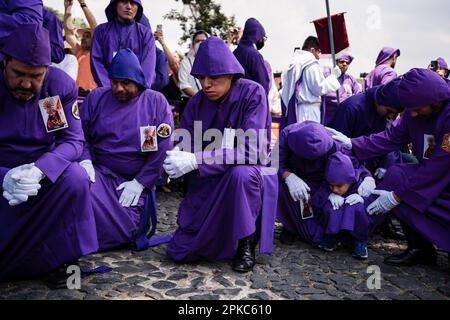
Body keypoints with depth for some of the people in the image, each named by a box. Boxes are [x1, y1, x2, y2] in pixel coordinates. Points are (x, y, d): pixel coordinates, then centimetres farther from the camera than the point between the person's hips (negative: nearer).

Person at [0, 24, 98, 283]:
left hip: (45, 177, 0)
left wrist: (40, 170, -34)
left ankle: (61, 257, -12)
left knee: (75, 177, -30)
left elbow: (74, 140, -14)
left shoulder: (61, 84, -10)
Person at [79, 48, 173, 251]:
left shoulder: (156, 102, 1)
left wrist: (140, 183, -12)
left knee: (124, 231, -19)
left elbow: (163, 147, -5)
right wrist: (85, 160, -11)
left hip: (136, 180, -1)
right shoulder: (96, 97, 10)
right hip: (99, 172, 2)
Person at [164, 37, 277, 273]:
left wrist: (195, 161, -35)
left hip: (248, 176, -3)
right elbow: (185, 147, -4)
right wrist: (175, 159, -30)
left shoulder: (252, 93, -17)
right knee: (180, 252, -5)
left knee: (241, 172, -41)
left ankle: (247, 242, -15)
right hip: (208, 182, 4)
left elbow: (251, 150, -28)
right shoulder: (196, 103, -4)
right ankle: (218, 231, 26)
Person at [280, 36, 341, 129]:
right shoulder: (312, 65, -10)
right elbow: (319, 88, -11)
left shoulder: (294, 64, 15)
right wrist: (333, 76, -2)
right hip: (309, 110, -8)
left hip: (294, 108, 8)